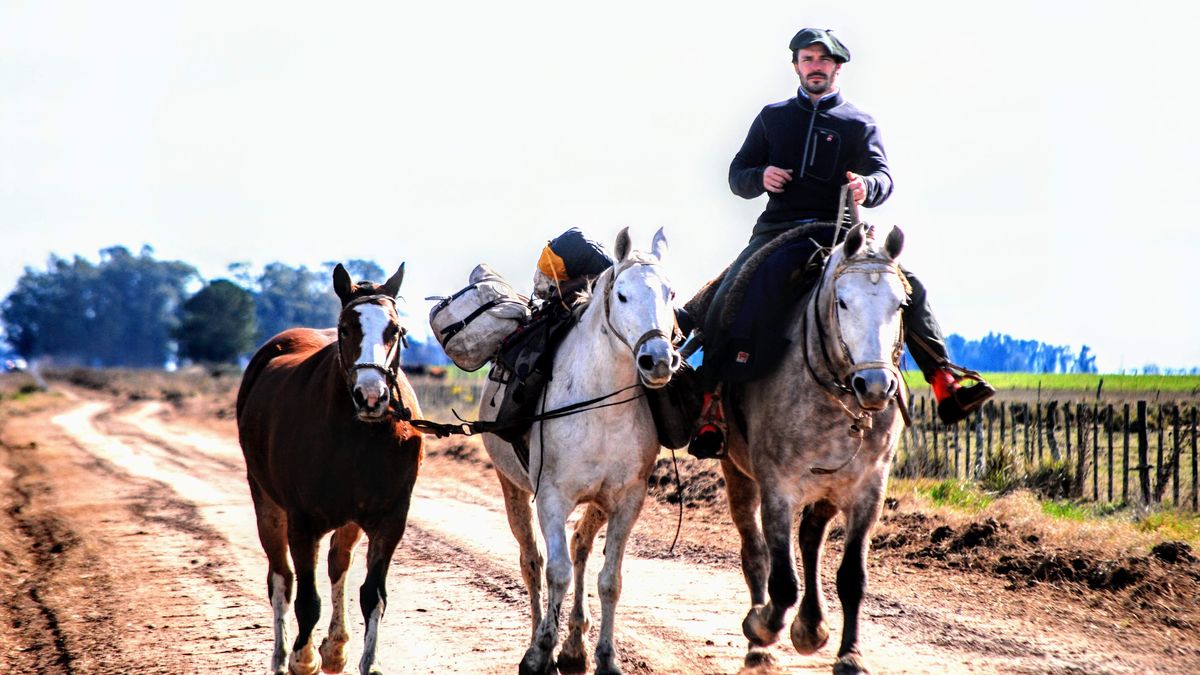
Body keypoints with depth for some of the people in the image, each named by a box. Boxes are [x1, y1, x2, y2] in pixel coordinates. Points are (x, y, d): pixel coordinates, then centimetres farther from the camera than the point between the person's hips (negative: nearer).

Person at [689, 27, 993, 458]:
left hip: (839, 232, -1)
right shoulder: (772, 118, 18)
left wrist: (867, 186, -27)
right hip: (778, 230, 1)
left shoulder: (859, 125, 12)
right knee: (727, 301, -23)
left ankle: (945, 383, -23)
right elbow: (737, 174, 16)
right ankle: (711, 406, -21)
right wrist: (760, 177, -9)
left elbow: (883, 177, -1)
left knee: (908, 286, -21)